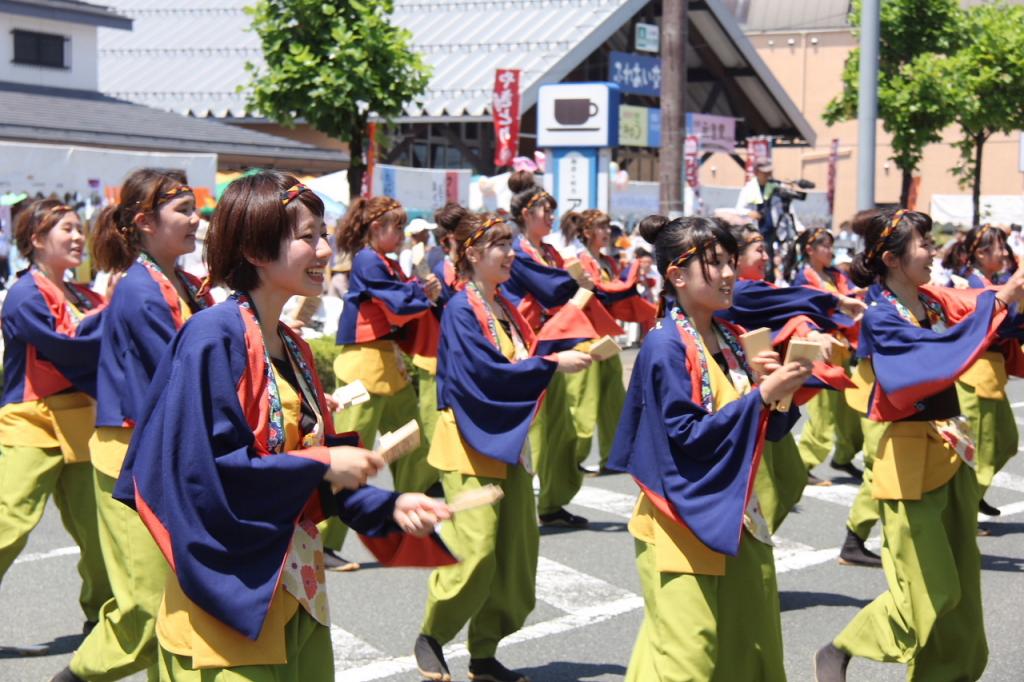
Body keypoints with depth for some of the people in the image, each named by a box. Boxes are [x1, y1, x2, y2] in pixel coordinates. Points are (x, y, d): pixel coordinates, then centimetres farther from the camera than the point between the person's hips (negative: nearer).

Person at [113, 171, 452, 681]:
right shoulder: (214, 337, -15)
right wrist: (320, 464, -17)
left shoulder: (294, 350, 11)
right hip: (228, 601, -8)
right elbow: (207, 469, -23)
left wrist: (391, 508, -3)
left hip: (298, 594, 8)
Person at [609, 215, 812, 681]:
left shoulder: (731, 339, 9)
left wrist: (781, 391, -8)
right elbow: (686, 435, -19)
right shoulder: (665, 346, -13)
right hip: (682, 521, -8)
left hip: (736, 516, 8)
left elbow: (767, 429, 12)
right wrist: (762, 395, -19)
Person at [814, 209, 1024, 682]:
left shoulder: (934, 301, 5)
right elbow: (941, 353, -29)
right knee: (932, 590, -3)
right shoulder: (880, 317, -17)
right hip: (909, 458, -7)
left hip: (951, 450, 7)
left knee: (962, 582, 12)